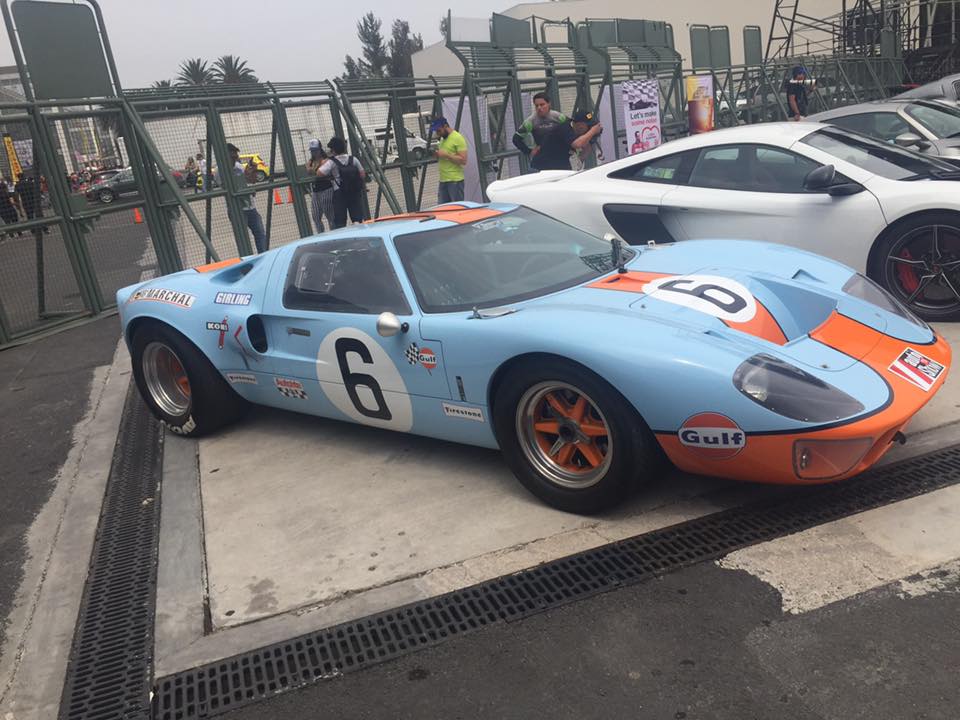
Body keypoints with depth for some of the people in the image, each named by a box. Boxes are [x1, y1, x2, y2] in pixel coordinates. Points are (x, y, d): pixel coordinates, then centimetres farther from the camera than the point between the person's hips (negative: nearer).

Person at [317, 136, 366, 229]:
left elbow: (319, 174, -15)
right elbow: (363, 175, 5)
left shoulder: (332, 162, -7)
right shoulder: (353, 159, 4)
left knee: (340, 223, 1)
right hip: (355, 193, 3)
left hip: (340, 194, -3)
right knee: (359, 218, 3)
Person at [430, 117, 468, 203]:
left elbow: (463, 160, -17)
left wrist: (446, 155, -19)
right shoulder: (443, 139, 18)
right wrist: (437, 154, 6)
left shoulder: (458, 138, -9)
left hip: (455, 180, -8)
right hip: (443, 180, 8)